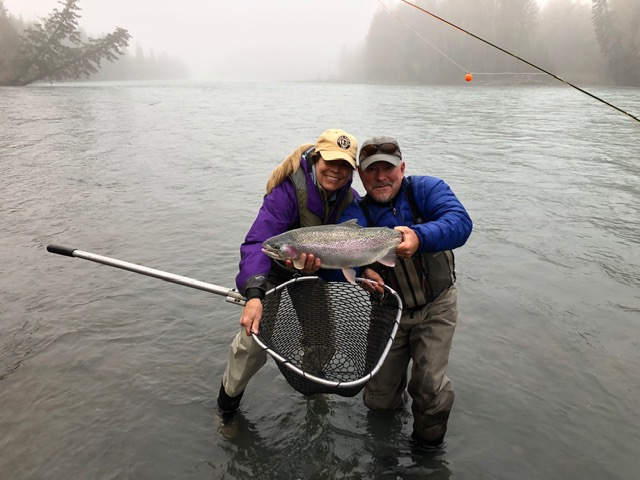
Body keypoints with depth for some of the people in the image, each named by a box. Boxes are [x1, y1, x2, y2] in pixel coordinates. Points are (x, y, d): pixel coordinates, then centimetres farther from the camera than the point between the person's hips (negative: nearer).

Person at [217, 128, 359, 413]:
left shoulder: (351, 200, -12)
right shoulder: (288, 190, -31)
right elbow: (257, 242, -40)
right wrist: (254, 295, -54)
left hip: (318, 280, 5)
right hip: (275, 275, -5)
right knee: (254, 339, -18)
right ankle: (228, 400, 10)